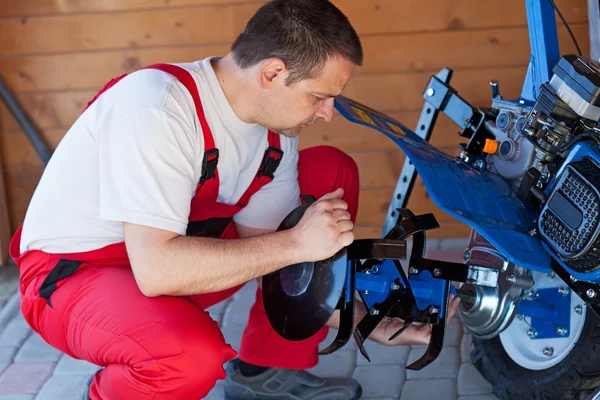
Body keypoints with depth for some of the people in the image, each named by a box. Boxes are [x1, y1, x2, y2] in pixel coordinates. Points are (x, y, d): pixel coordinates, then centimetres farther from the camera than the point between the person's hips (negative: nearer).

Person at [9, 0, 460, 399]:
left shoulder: (276, 132, -6)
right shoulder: (157, 105, -30)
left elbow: (272, 261, 3)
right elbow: (156, 268, -37)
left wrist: (372, 325, -3)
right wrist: (297, 242, -31)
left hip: (163, 254, 8)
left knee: (332, 172, 1)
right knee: (192, 352, -40)